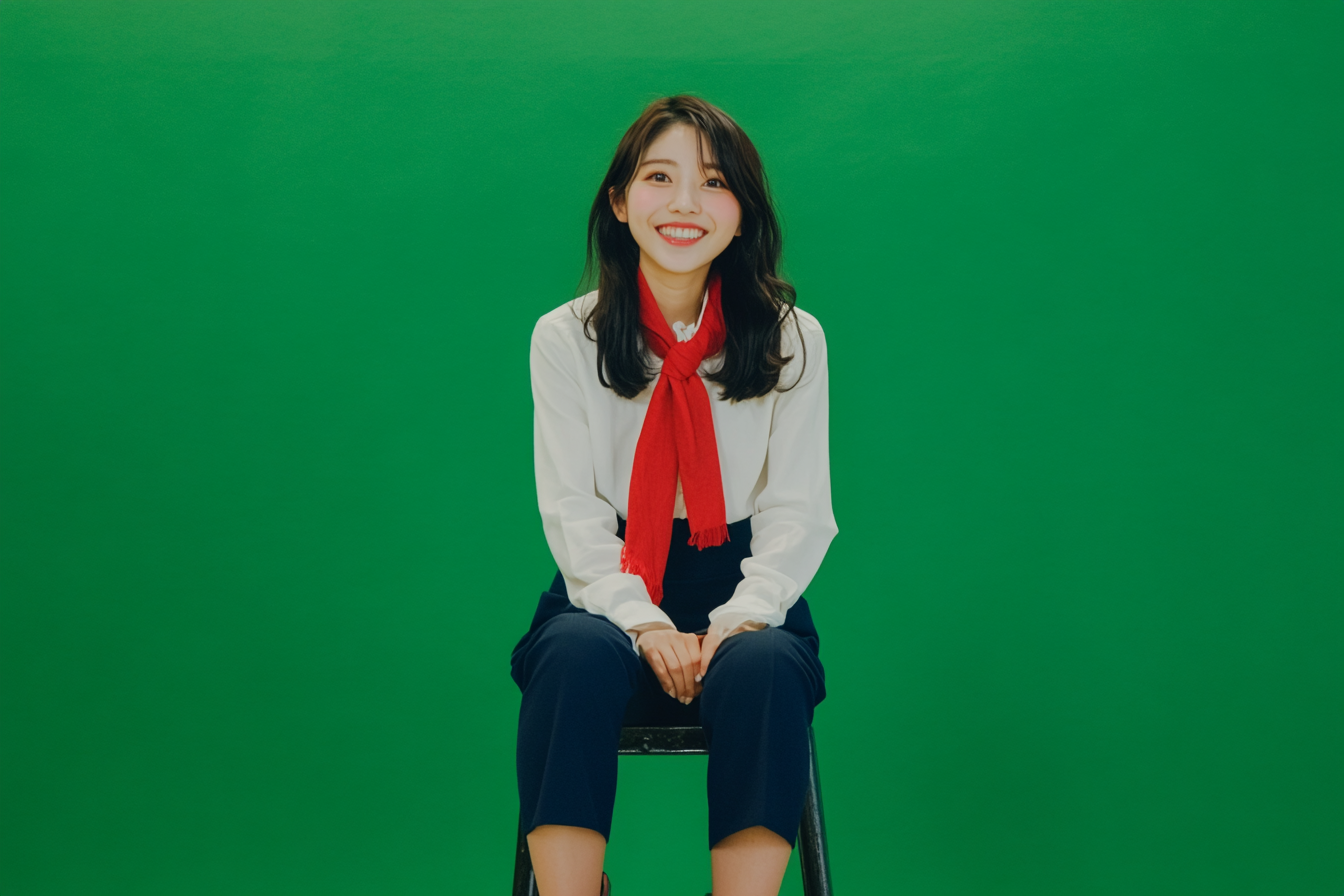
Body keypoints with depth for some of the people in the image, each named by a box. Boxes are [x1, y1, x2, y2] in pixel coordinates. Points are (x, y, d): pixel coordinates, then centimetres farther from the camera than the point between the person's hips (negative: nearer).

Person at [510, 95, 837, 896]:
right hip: (609, 594, 0)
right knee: (576, 659, -34)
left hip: (743, 597, 0)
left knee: (764, 670, -34)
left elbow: (798, 512, 1)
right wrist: (643, 621, -18)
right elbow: (572, 509, -1)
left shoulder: (793, 341, 5)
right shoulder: (566, 338, 5)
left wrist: (739, 619, -17)